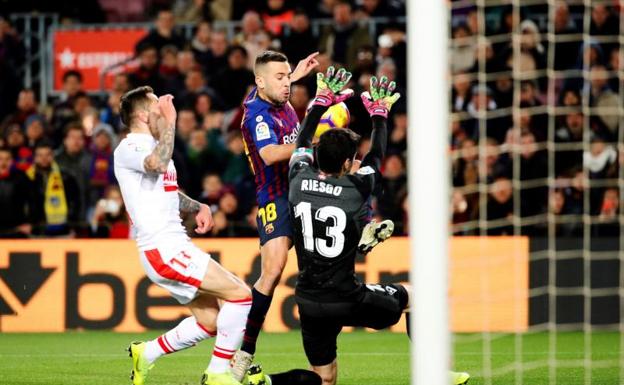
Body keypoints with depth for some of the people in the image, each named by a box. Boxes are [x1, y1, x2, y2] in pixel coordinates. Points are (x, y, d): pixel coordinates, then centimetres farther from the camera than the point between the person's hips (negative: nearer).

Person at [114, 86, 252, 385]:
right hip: (163, 248, -10)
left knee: (210, 321, 11)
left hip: (174, 245, 10)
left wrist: (198, 207, 14)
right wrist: (170, 120, -24)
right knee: (240, 294, -14)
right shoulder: (129, 148, -11)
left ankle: (146, 354, 22)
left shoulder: (151, 146, 21)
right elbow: (158, 163, -35)